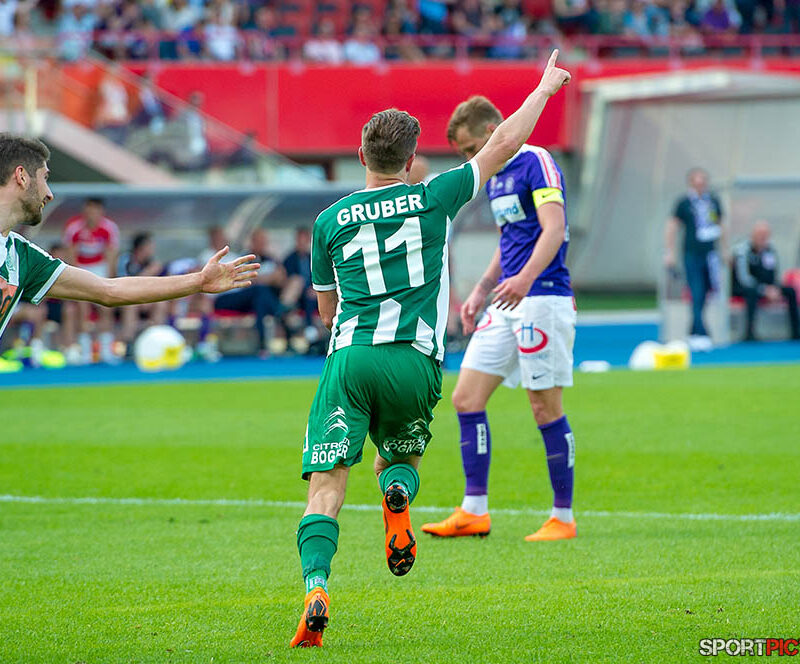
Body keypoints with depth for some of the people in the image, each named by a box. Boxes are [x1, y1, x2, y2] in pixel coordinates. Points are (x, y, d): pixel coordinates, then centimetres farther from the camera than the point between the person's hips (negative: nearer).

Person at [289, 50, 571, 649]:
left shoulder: (331, 220, 12)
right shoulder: (434, 199, 7)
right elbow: (504, 143, 16)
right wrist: (545, 87, 29)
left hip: (349, 355, 0)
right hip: (415, 362, 0)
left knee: (326, 483, -5)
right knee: (401, 458, 24)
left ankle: (317, 589, -28)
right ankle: (397, 496, -13)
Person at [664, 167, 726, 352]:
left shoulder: (714, 201, 9)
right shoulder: (684, 203, -3)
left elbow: (720, 226, 20)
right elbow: (672, 227, 1)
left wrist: (725, 251, 19)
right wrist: (670, 252, -3)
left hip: (710, 254, 4)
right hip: (692, 255, -4)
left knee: (704, 296, 6)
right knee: (697, 295, -10)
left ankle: (693, 333, 19)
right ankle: (700, 335, -13)